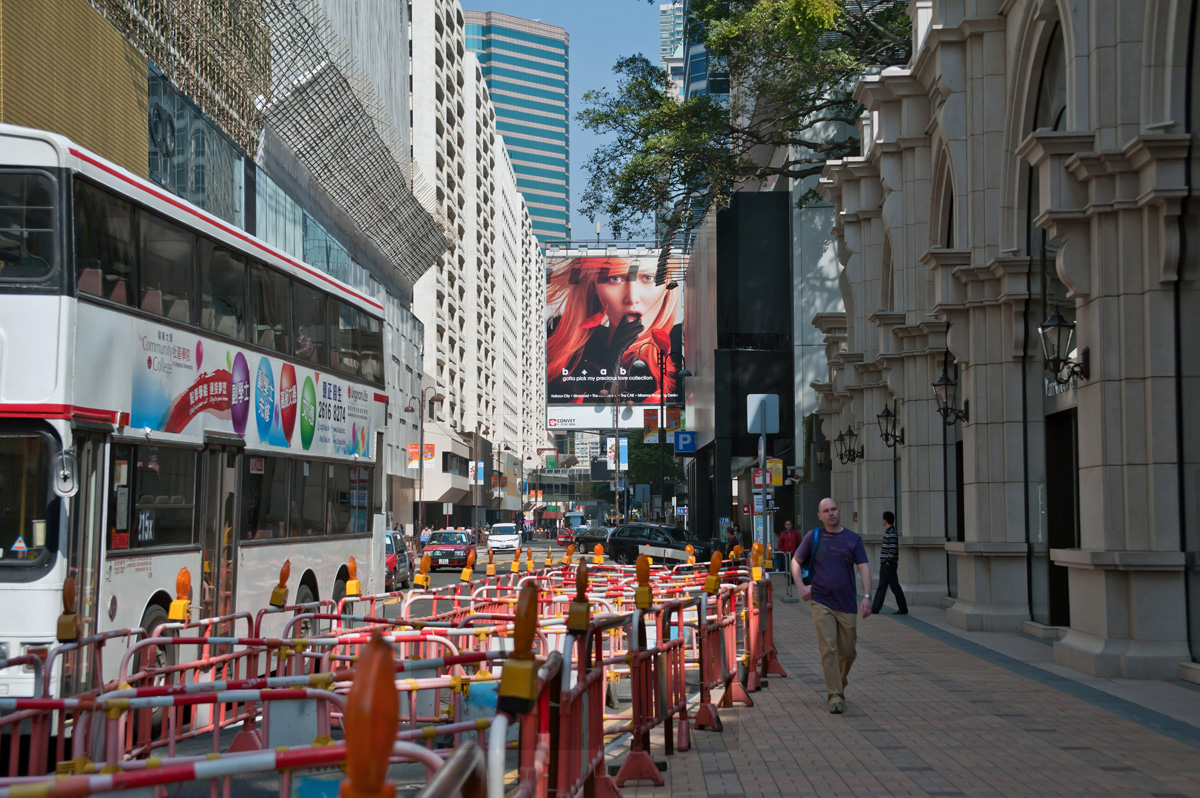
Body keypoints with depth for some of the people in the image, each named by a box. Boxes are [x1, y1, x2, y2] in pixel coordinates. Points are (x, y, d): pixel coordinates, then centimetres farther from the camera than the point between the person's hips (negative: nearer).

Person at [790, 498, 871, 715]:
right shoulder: (813, 537, 4)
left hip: (846, 604, 2)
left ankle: (839, 685, 34)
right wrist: (800, 586, -1)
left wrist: (866, 596, -12)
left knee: (848, 652, 8)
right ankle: (835, 696, -7)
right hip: (821, 603, -2)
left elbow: (864, 568, 0)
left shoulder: (853, 539, 5)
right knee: (828, 649, -10)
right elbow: (796, 561, 13)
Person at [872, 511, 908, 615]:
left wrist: (889, 561, -16)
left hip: (889, 564, -10)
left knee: (895, 586, -2)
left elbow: (893, 549, -25)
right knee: (881, 587, 10)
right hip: (884, 564, 10)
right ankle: (875, 608, 12)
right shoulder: (887, 532, 13)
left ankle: (903, 609, 6)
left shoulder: (892, 533, -17)